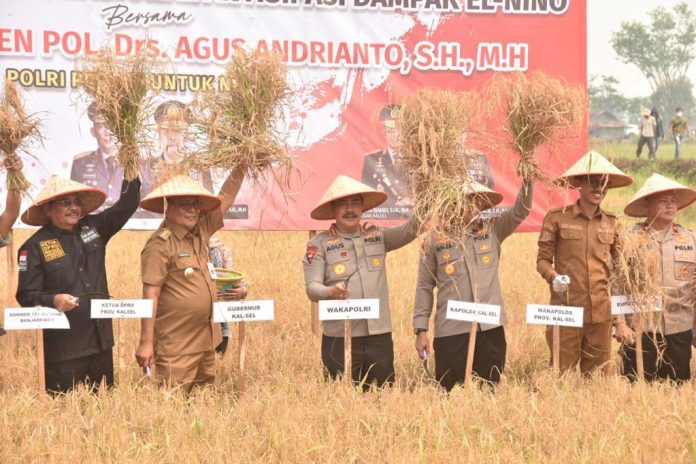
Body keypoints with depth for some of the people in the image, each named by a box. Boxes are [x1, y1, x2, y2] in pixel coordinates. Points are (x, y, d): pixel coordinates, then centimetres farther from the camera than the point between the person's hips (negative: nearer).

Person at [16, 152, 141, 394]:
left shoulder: (94, 228, 8)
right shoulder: (34, 247, -6)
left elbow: (126, 206, 12)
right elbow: (26, 295, -8)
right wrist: (53, 300, -26)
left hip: (100, 340, 5)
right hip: (62, 347, -5)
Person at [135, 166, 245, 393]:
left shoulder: (200, 232, 9)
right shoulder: (160, 244, -12)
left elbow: (225, 199, 18)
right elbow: (150, 294, -16)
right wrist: (146, 342, -19)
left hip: (204, 340, 8)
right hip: (175, 347, -8)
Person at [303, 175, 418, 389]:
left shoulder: (377, 236, 11)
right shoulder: (320, 243, 0)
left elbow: (409, 231, -3)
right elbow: (311, 287, -6)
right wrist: (331, 292, -27)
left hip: (379, 334, 3)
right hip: (339, 338, -3)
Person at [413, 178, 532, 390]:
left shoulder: (492, 230, 8)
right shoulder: (436, 240, 1)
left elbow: (521, 210, -3)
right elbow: (424, 287, 3)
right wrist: (420, 330, -2)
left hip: (490, 327, 2)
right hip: (451, 331, -2)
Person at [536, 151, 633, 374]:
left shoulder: (612, 222, 11)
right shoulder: (557, 218, 0)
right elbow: (543, 259, 2)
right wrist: (554, 277, -17)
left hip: (601, 311, 4)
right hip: (566, 308, -4)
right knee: (563, 373, 0)